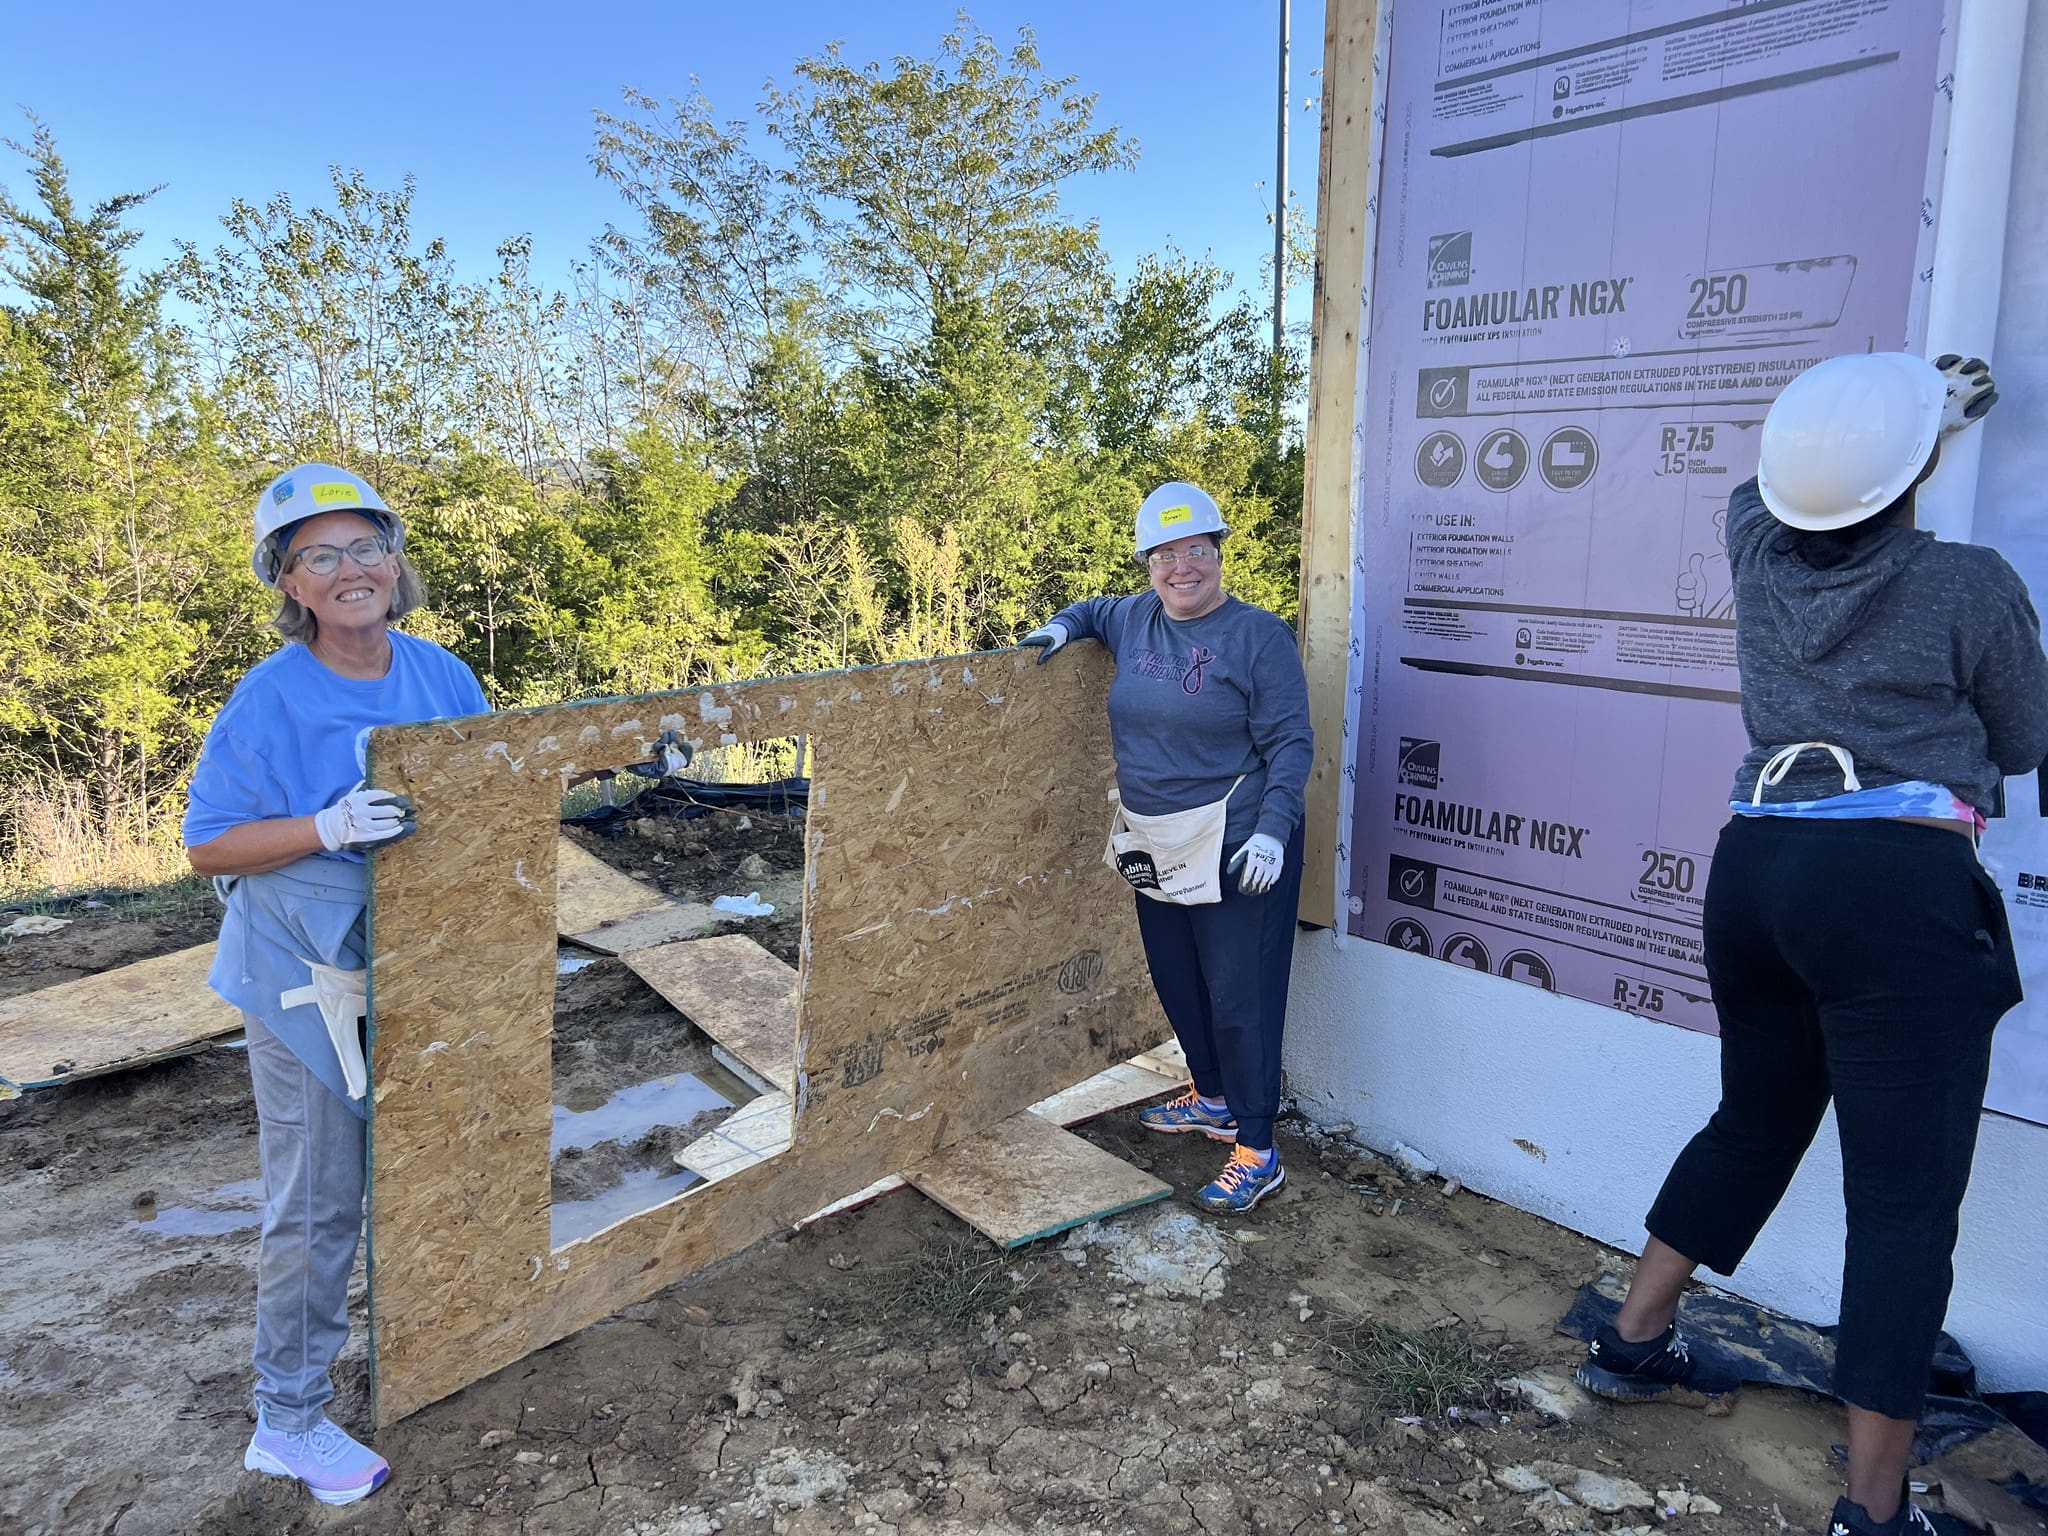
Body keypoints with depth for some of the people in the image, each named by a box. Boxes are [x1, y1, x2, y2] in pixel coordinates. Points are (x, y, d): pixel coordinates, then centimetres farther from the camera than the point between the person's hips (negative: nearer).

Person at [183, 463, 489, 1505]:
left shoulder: (441, 676, -1)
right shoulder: (269, 700, -16)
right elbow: (207, 847, -14)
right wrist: (328, 828, -28)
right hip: (309, 982, -5)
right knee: (315, 1206, 5)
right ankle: (287, 1419, 24)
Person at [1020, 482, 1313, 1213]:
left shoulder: (1258, 634, -12)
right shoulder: (1135, 620, 7)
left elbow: (1290, 742, -12)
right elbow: (1092, 610, 31)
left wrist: (1271, 830, -22)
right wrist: (1061, 627, 9)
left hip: (1234, 849, -7)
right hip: (1155, 848, 8)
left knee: (1239, 998, -2)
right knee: (1176, 983, 20)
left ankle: (1257, 1152, 10)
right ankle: (1211, 1099, 41)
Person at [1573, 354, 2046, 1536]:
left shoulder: (1761, 555, 5)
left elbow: (1779, 489, 30)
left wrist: (1929, 407, 41)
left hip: (1758, 866, 6)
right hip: (1900, 889, -6)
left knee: (1754, 1125, 23)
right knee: (1907, 1198, 0)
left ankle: (1635, 1342, 34)